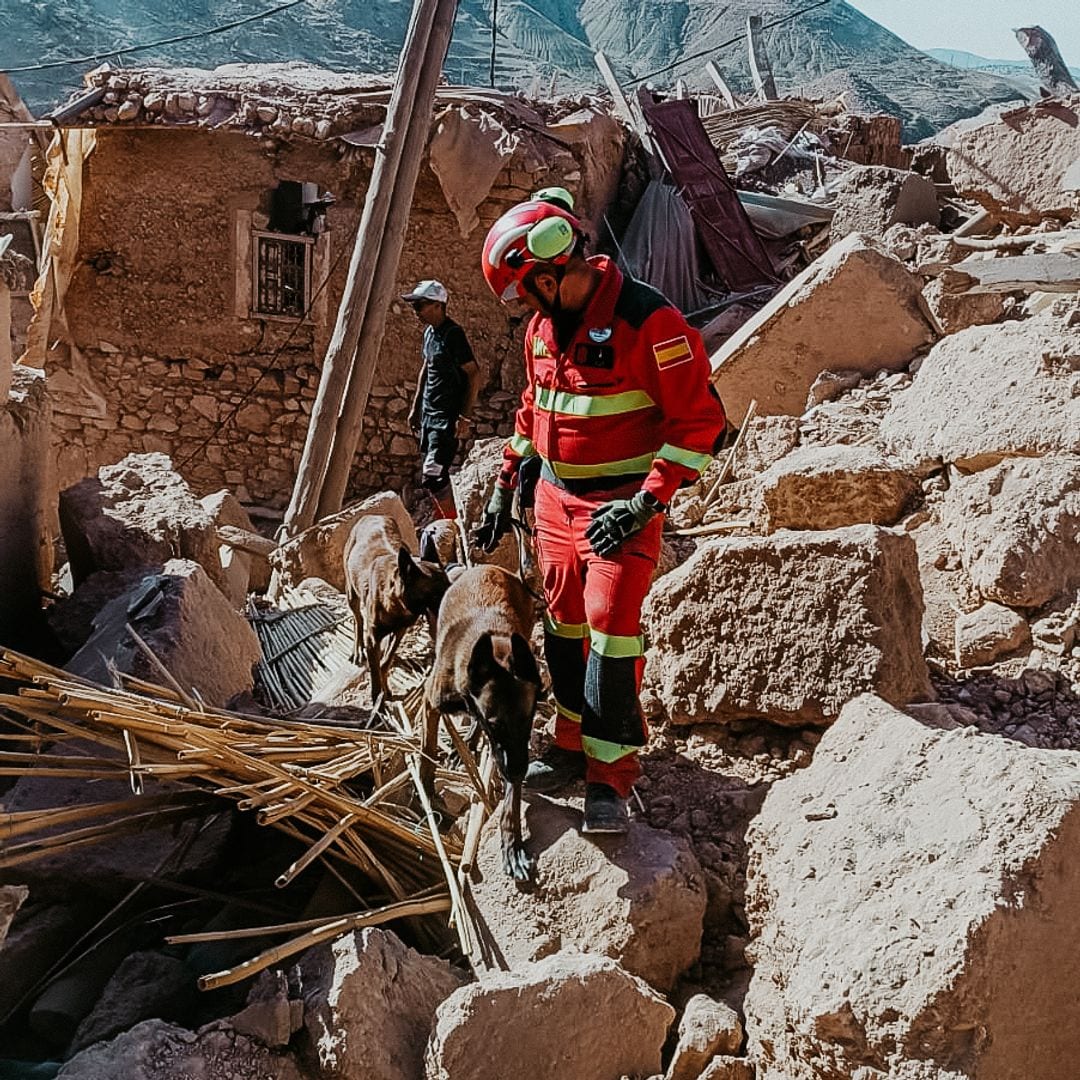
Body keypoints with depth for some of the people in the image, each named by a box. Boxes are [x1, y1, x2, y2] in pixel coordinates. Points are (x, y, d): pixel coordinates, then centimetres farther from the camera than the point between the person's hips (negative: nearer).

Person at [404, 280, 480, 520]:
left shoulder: (453, 334, -16)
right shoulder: (429, 332, 11)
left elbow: (474, 374, -18)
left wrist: (465, 417, -20)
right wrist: (416, 407, 22)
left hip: (447, 419, -9)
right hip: (428, 416, 9)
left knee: (433, 477, -14)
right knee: (429, 479, 13)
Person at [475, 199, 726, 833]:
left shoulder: (648, 320, -18)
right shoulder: (544, 324, 6)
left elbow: (699, 419, -17)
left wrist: (647, 502, -21)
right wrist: (506, 486, 19)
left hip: (624, 505, -7)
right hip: (556, 497, 7)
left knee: (611, 632, -9)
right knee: (564, 628, 12)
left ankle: (611, 777, 2)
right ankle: (574, 745, 27)